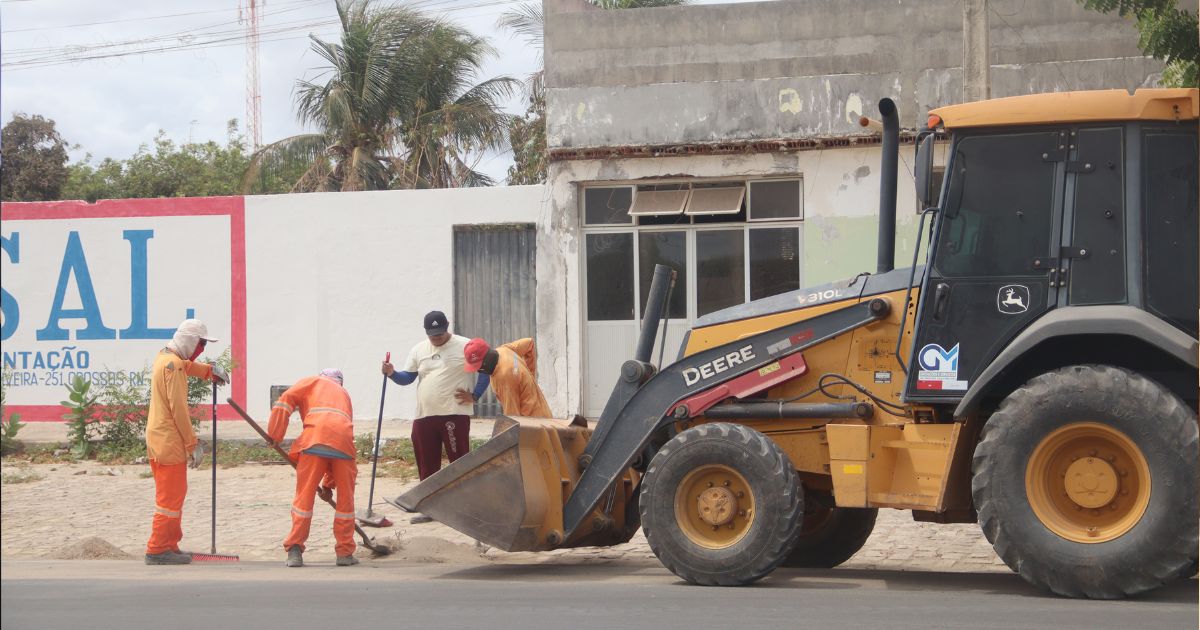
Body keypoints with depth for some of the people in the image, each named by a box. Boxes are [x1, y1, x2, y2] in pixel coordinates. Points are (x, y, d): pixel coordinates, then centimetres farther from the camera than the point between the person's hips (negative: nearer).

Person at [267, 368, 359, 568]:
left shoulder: (311, 381, 27)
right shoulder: (344, 393, 36)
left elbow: (285, 400, 5)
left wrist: (274, 435, 8)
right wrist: (328, 484, 36)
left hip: (314, 439, -3)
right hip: (344, 439, 3)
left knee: (304, 496, 3)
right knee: (345, 498, 13)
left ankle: (294, 550, 2)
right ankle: (345, 553, 15)